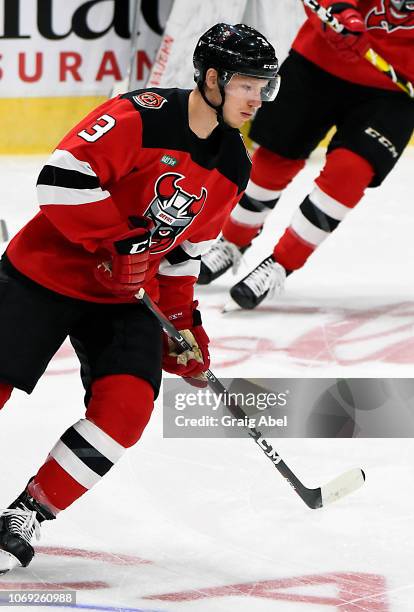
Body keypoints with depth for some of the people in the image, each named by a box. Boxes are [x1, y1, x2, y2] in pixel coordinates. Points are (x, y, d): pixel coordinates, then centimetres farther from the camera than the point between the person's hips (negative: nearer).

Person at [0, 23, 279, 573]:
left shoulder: (233, 167, 4)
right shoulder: (140, 117, -20)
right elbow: (63, 176, -28)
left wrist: (183, 322, 12)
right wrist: (118, 242, -28)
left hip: (127, 298, 6)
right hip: (47, 271, -6)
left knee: (127, 404, -15)